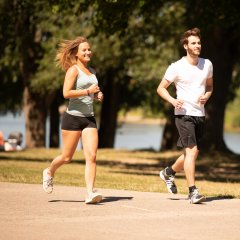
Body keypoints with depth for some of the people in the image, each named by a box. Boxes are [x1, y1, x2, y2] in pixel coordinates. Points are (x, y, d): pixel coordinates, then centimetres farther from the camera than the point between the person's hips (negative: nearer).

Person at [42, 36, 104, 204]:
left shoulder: (92, 71, 15)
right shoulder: (73, 70, -8)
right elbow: (66, 93, -19)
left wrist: (98, 96, 8)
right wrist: (88, 91, -19)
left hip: (89, 118, 6)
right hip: (73, 117, -6)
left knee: (92, 156, -9)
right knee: (67, 157, 4)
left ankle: (90, 193, -12)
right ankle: (50, 172, 34)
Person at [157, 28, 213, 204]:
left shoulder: (207, 64, 7)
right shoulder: (176, 67, -7)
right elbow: (161, 88, 1)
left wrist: (207, 96, 0)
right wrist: (172, 100, -16)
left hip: (200, 114, 6)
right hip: (184, 114, -6)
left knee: (193, 153, 13)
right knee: (191, 150, -16)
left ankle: (169, 173, 38)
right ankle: (193, 191, -14)